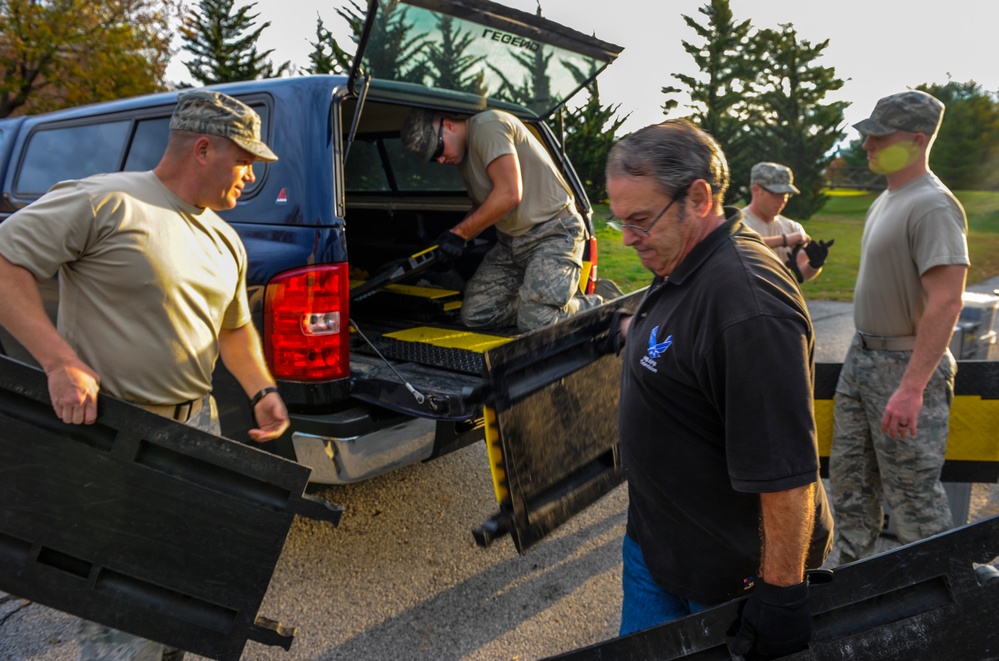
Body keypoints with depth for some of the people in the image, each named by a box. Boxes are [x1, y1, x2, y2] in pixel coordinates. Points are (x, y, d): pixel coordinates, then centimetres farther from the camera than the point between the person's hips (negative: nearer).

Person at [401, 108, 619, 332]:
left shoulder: (487, 125, -14)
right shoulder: (465, 157, 15)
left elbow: (509, 194, -21)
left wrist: (459, 232, -11)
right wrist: (453, 240, 4)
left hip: (553, 232, -10)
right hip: (510, 241, 10)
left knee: (536, 324, -23)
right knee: (473, 315, -3)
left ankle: (602, 303, 5)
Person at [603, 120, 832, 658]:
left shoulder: (748, 305, -32)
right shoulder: (683, 266, 0)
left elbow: (786, 470, -30)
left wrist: (781, 592, -23)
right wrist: (635, 331, 38)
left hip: (728, 570, -9)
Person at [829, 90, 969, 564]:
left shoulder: (932, 206, -19)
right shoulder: (887, 199, 11)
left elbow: (946, 302, -26)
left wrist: (912, 388, -30)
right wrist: (863, 353, 19)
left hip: (905, 366, -10)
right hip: (861, 357, 10)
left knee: (912, 493, 2)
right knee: (849, 478, 17)